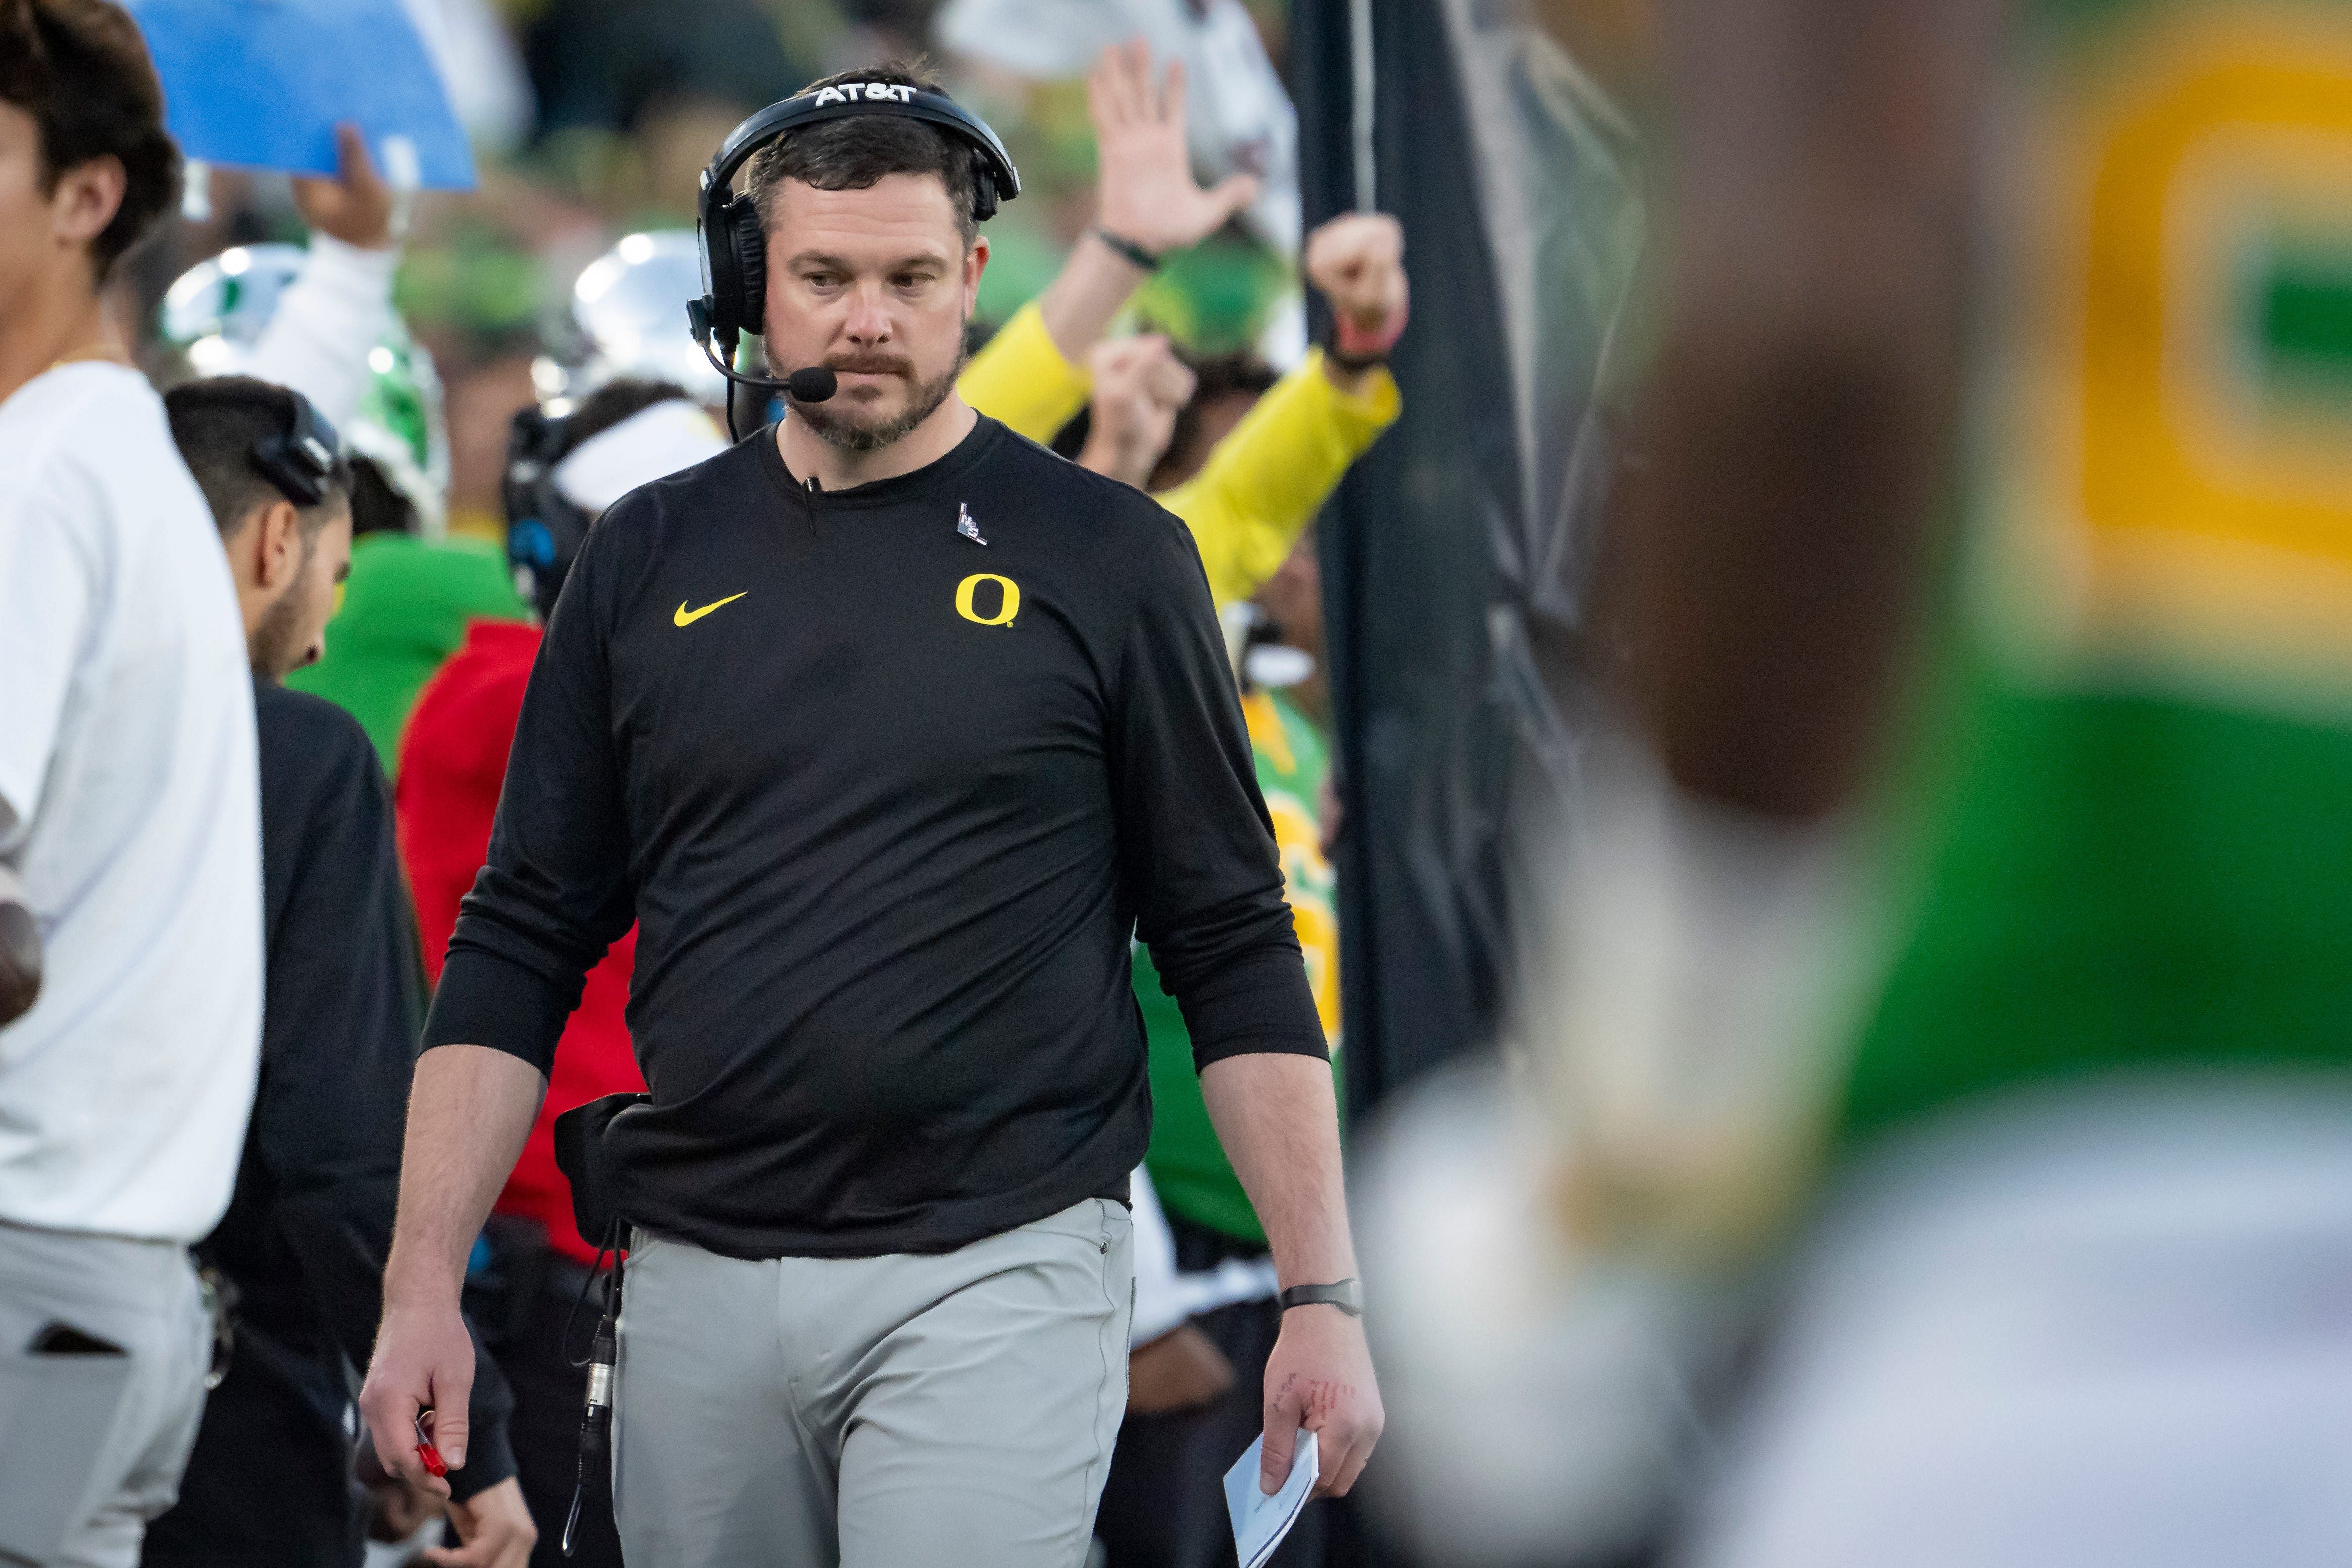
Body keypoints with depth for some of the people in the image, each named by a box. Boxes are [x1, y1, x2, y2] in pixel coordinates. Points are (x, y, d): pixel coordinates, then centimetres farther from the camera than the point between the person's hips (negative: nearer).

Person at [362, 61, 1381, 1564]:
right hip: (698, 1276, 3)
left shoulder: (1109, 556, 2)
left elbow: (1235, 948, 3)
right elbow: (522, 941, 11)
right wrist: (423, 1284, 3)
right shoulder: (651, 559, 10)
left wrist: (1324, 1296, -4)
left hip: (993, 1274, -3)